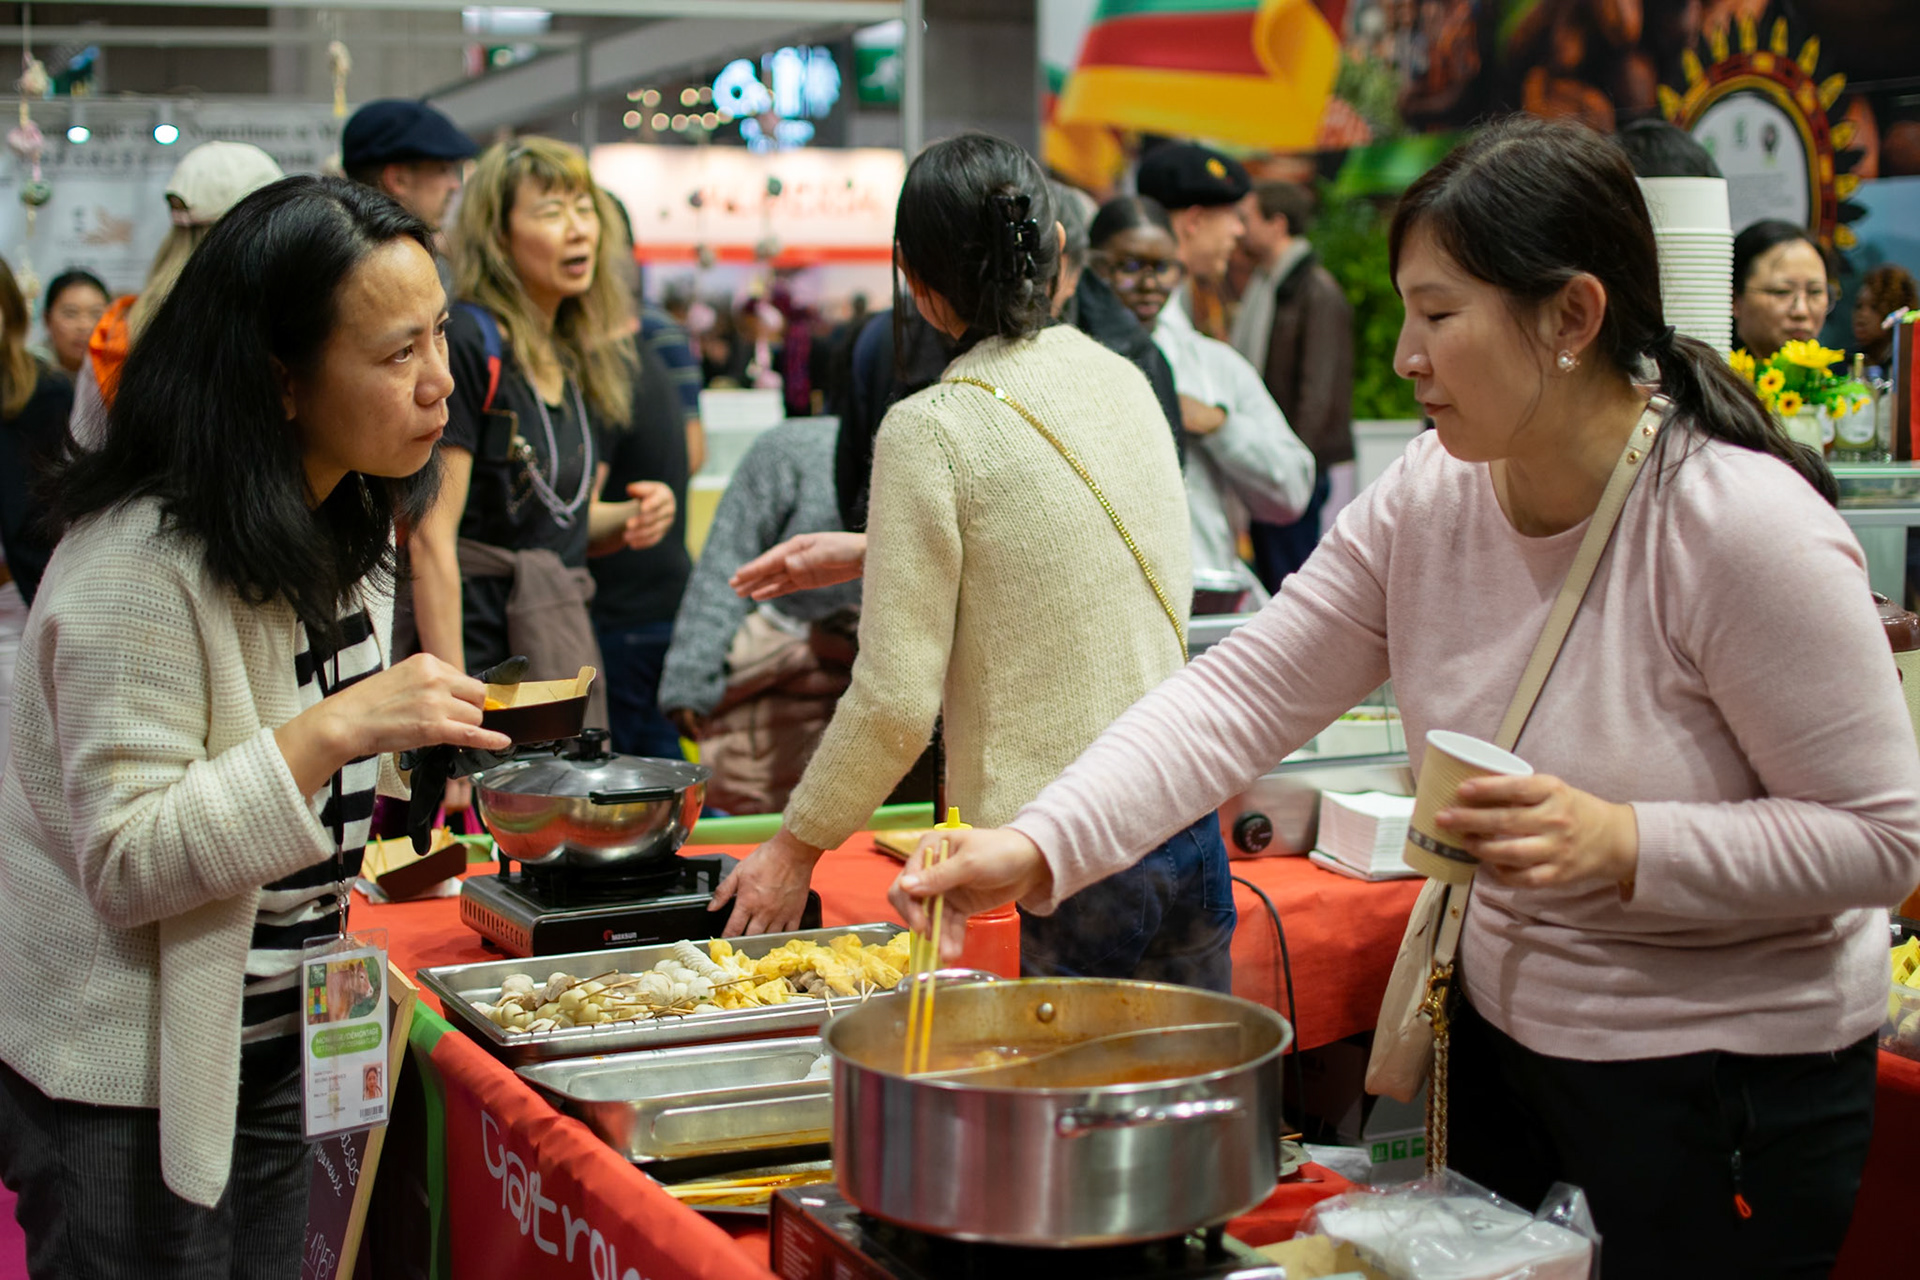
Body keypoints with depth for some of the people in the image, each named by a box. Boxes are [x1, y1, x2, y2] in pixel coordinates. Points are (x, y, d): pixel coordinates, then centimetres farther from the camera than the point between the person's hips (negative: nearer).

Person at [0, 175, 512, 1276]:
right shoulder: (141, 565, -24)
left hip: (273, 1049, 8)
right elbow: (126, 864, -26)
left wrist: (399, 761, 4)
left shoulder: (346, 522, 6)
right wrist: (341, 728, -32)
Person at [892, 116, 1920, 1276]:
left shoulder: (1748, 529, -23)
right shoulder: (1425, 503, -5)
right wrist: (1038, 849, -22)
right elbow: (1241, 698, -10)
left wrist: (1620, 844, -32)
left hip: (1727, 1082, -6)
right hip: (1506, 1033, 6)